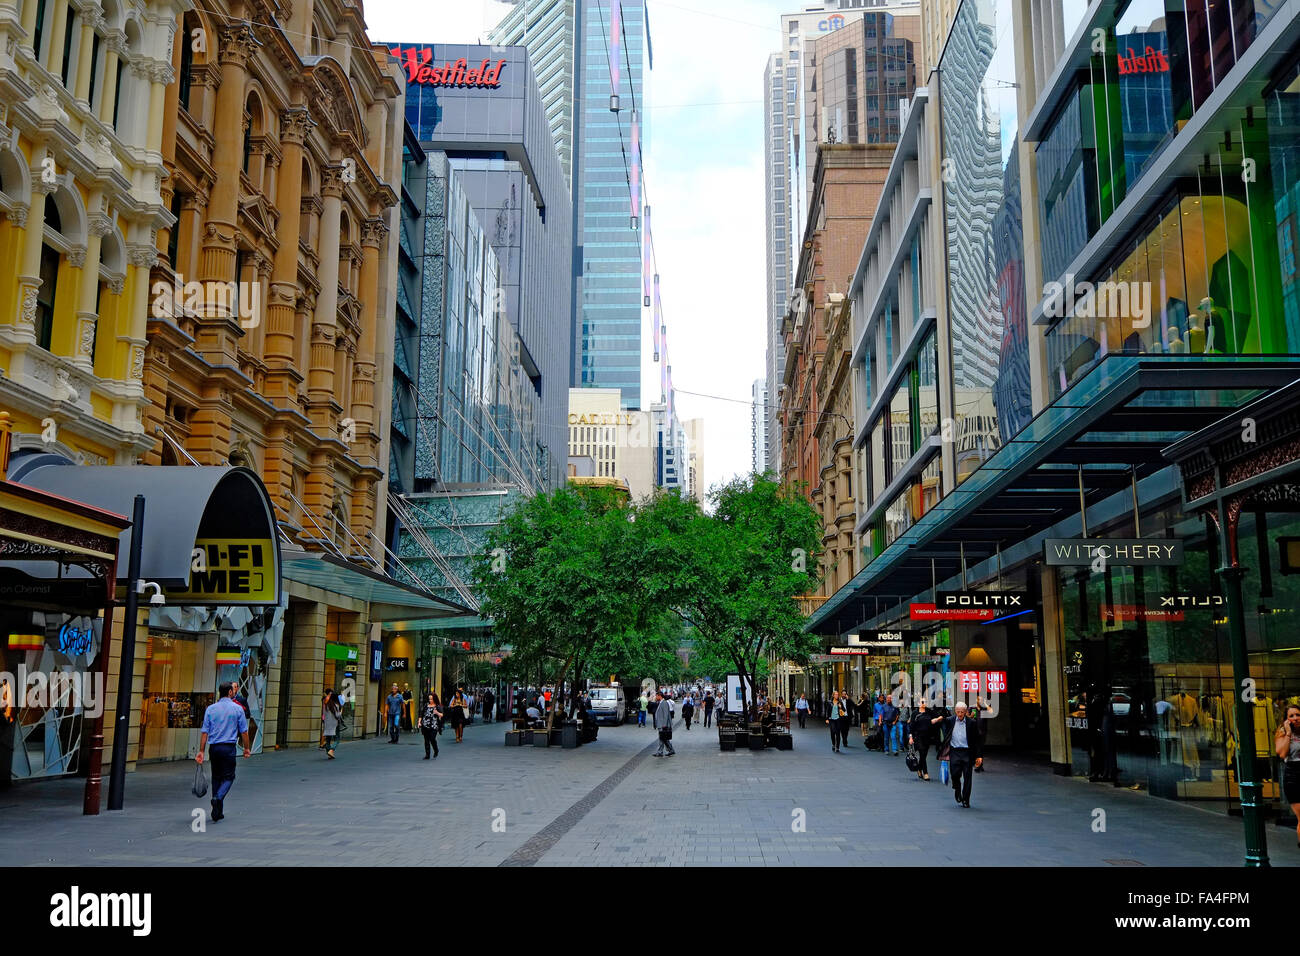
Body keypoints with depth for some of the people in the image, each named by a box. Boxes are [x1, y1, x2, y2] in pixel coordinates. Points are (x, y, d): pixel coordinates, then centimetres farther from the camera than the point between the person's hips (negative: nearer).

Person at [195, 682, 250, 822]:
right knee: (228, 776, 4)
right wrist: (246, 748, 10)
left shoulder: (210, 709, 4)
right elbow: (244, 732, 0)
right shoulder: (238, 709, -2)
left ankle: (218, 811, 14)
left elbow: (205, 732, 1)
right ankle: (218, 798, -23)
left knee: (216, 777, 13)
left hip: (214, 747, 3)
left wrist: (201, 751, 4)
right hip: (229, 747, -3)